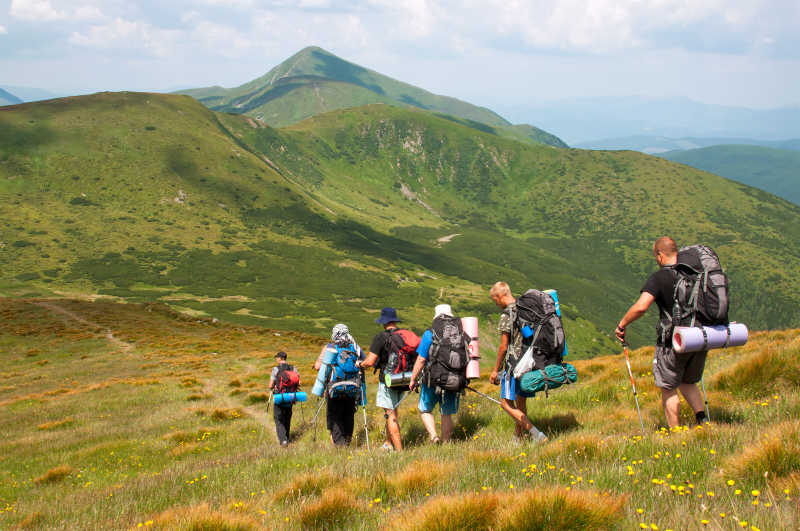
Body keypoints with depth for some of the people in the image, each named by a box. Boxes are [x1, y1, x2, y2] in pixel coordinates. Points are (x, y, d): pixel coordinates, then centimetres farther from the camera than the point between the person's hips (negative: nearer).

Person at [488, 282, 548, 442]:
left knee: (506, 403, -4)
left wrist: (496, 370, -3)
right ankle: (518, 438, 22)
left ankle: (536, 434, -15)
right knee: (521, 402, 16)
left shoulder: (506, 316, -14)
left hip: (515, 363, -8)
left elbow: (503, 347, -13)